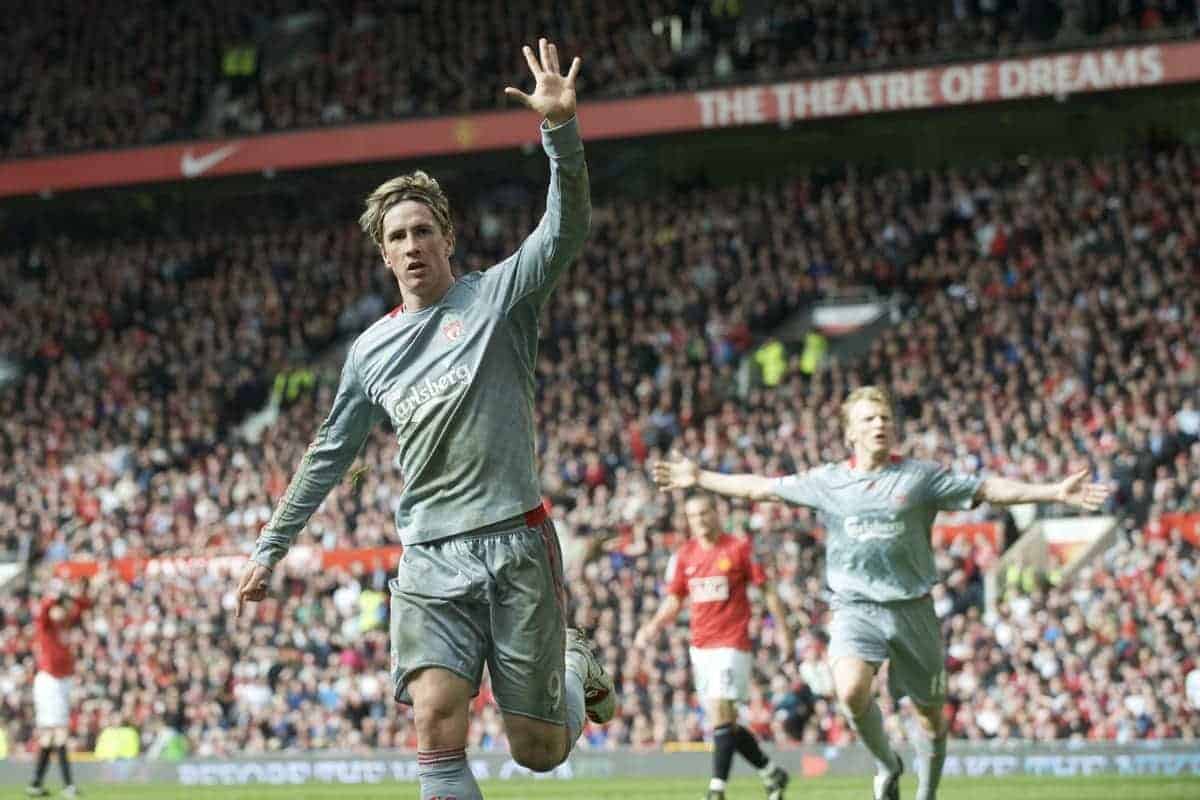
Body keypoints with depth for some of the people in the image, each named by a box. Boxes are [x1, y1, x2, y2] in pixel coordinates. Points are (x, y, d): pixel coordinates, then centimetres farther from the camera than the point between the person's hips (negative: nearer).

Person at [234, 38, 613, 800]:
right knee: (438, 717, -20)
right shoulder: (371, 350, 14)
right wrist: (271, 547, 25)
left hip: (515, 544, -2)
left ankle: (578, 668, 36)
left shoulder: (497, 295, 4)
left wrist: (562, 128, -26)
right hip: (431, 563, 3)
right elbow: (330, 455, 24)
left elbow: (568, 228, -12)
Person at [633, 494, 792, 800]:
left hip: (731, 644, -6)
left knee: (721, 716, -15)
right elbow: (674, 600, 13)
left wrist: (782, 629, -1)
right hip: (700, 646, 6)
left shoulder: (739, 549, -4)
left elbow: (766, 590, 1)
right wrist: (653, 627, -4)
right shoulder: (684, 556, 9)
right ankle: (771, 772, 24)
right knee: (725, 722, 8)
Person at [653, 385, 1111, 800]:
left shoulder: (920, 477, 2)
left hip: (912, 608, 0)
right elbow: (762, 487, 16)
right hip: (855, 608, 0)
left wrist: (1055, 492, -7)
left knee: (930, 712, 6)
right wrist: (700, 479, 18)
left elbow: (988, 490, 1)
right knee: (851, 690, -26)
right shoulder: (827, 481, 6)